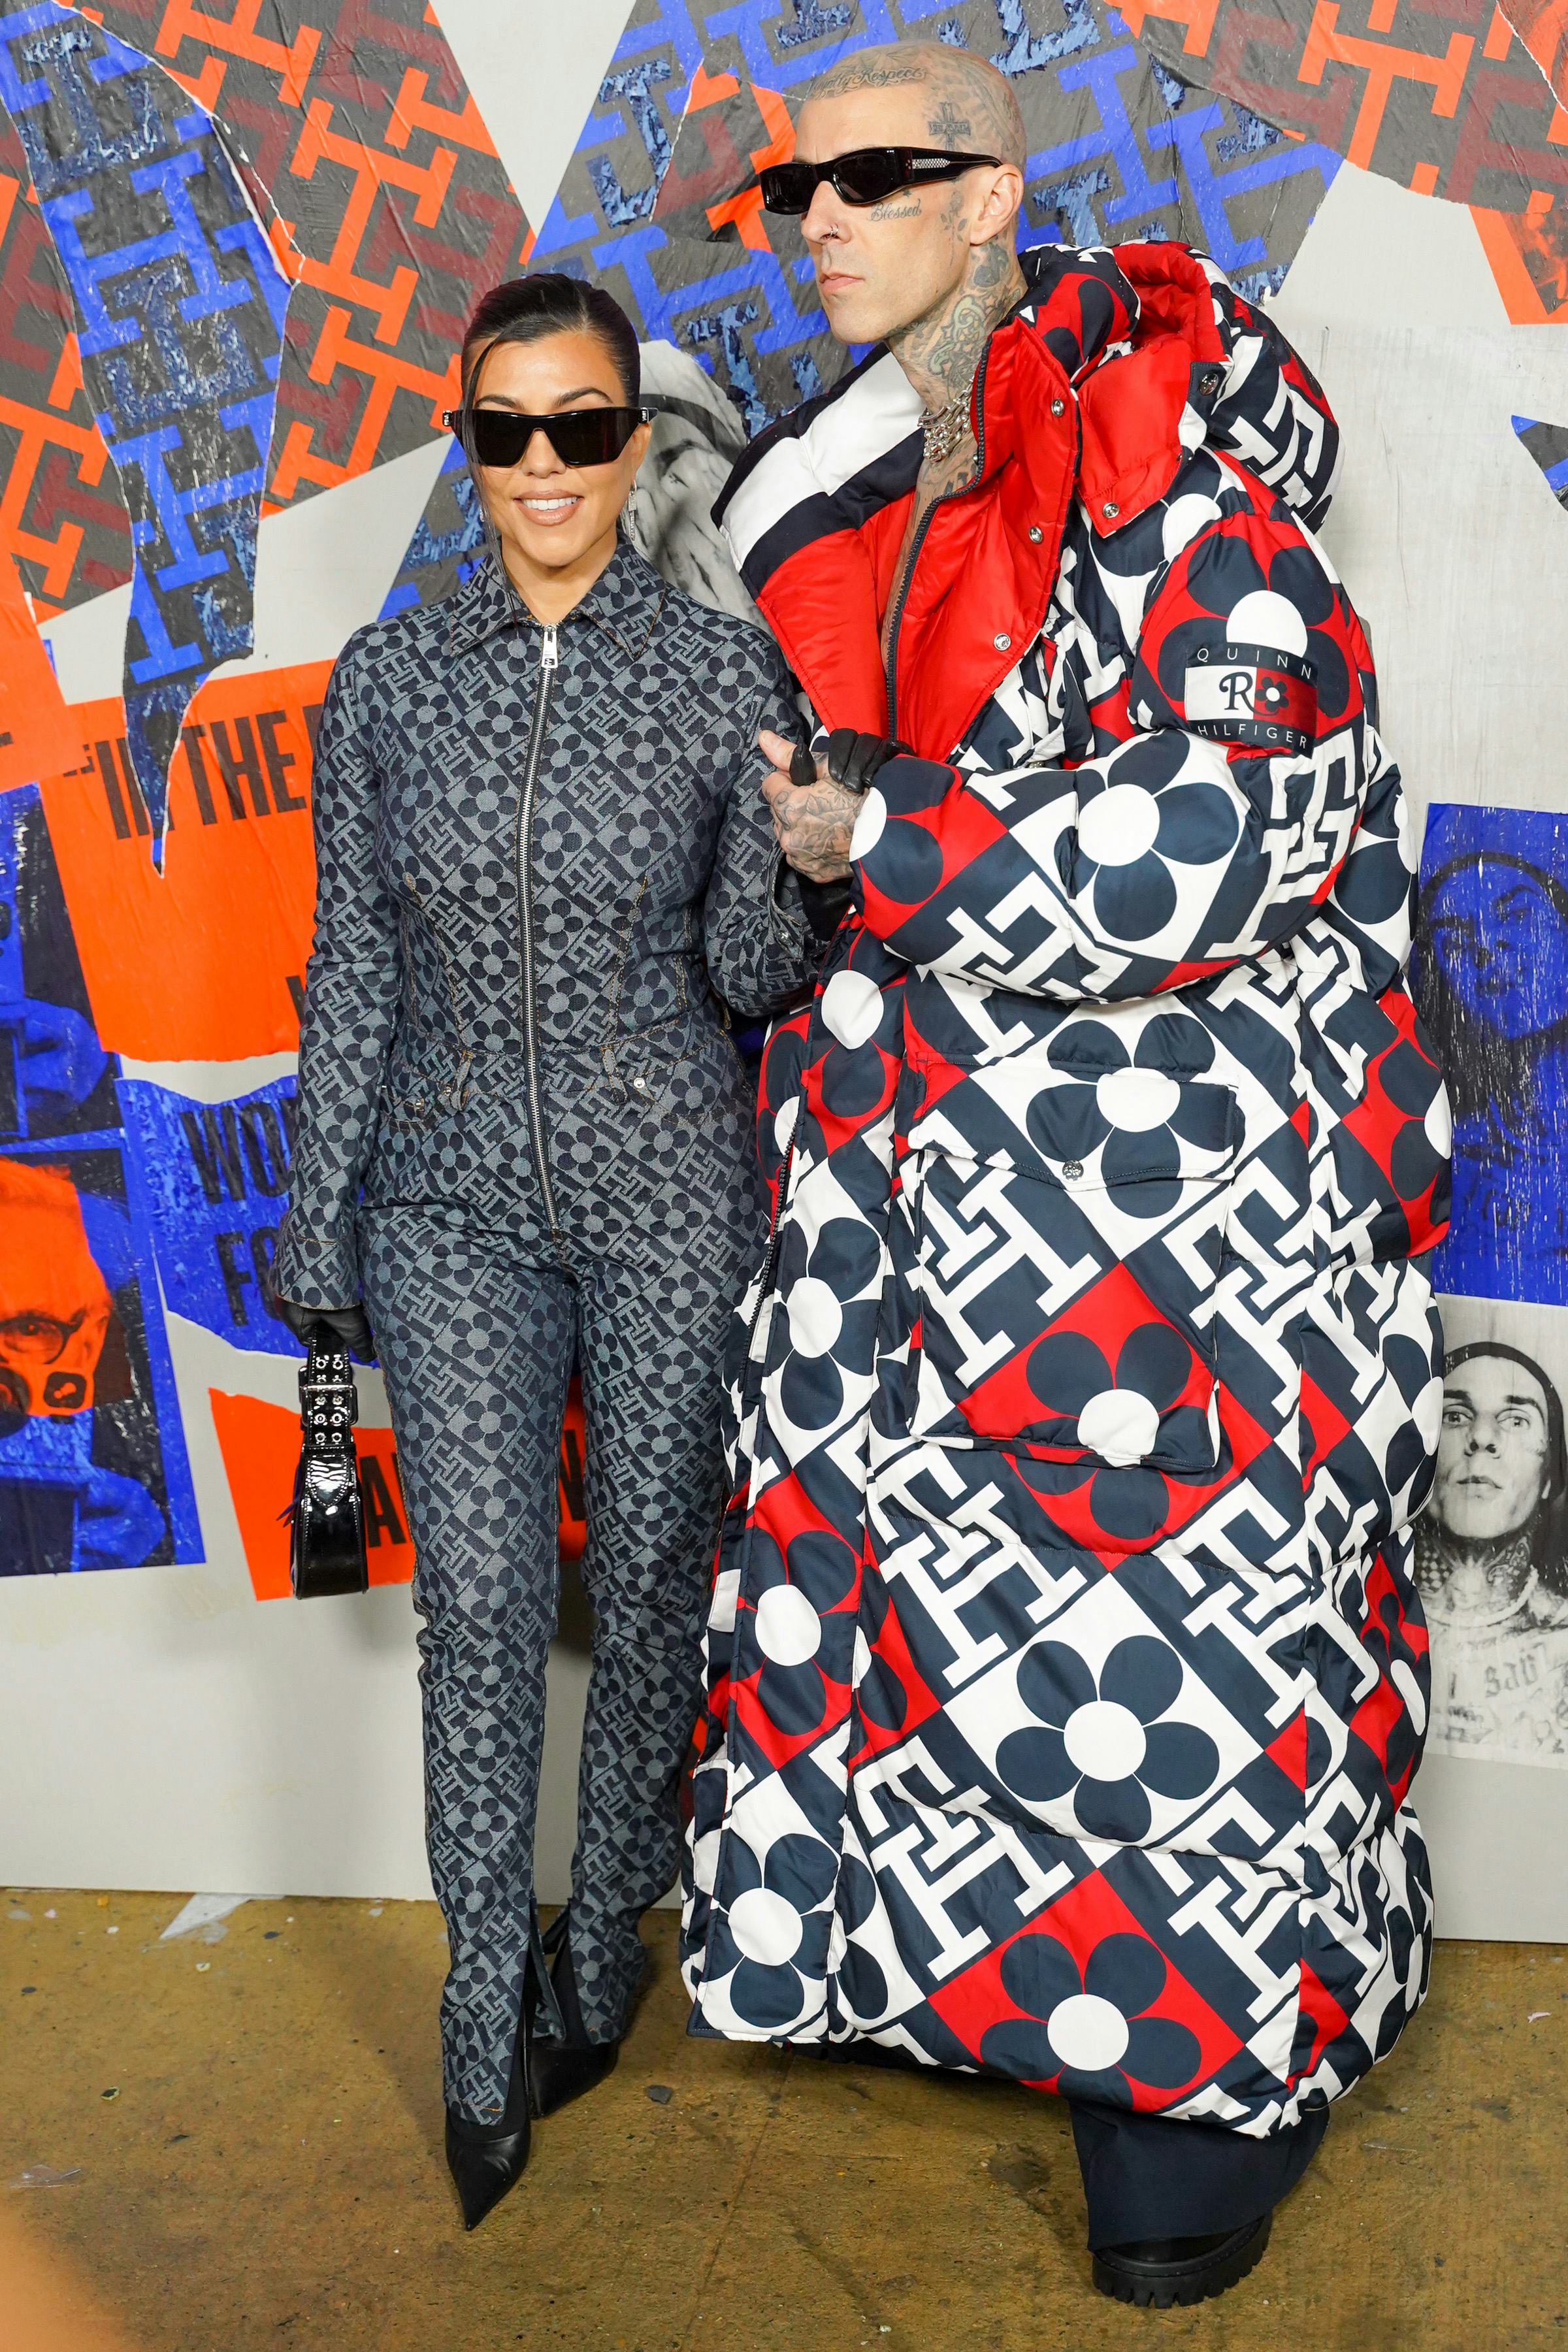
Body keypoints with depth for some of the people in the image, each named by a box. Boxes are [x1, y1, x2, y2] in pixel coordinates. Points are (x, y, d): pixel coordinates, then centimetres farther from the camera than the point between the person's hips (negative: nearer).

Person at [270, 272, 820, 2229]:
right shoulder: (389, 679, 2)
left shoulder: (724, 672, -4)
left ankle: (606, 1940, 30)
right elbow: (352, 968, 6)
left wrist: (811, 855, -25)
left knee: (649, 1575, 9)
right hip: (460, 1205, 1)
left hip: (669, 1193, -1)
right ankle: (486, 2009, 13)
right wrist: (321, 1223, 6)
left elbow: (754, 971, -4)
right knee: (479, 1595, -2)